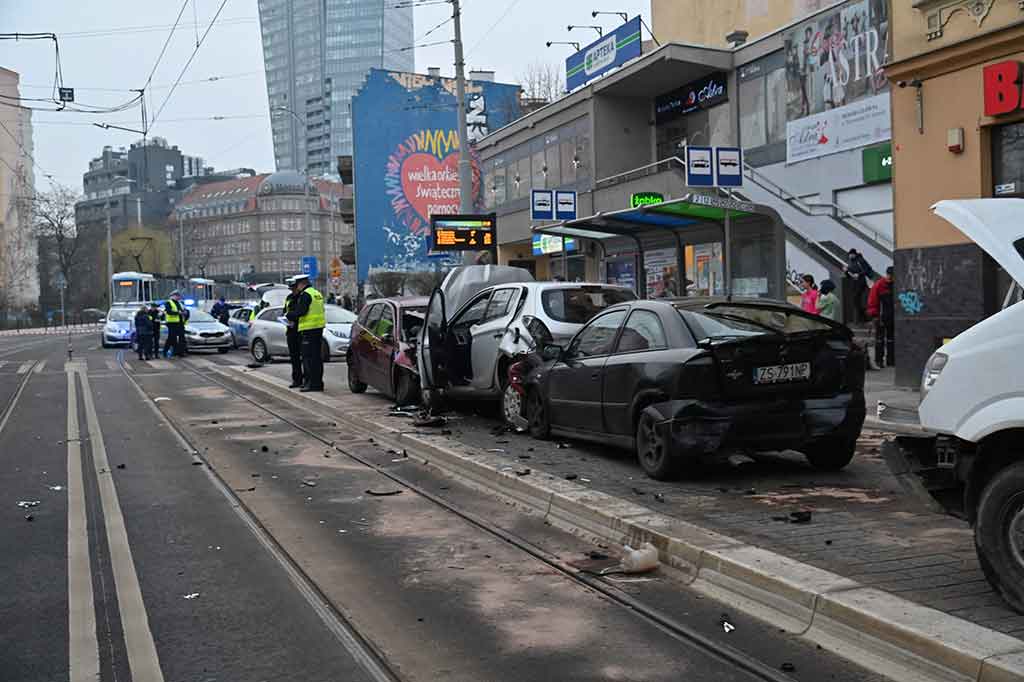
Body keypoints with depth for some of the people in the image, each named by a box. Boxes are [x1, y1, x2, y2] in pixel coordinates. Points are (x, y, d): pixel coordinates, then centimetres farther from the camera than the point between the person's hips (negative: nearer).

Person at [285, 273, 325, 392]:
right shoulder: (317, 293, 17)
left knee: (308, 356, -7)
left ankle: (312, 383, -8)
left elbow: (301, 311, -20)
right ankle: (318, 382, 19)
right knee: (317, 356, 13)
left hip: (309, 329, -9)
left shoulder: (305, 295, -12)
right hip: (319, 328, 9)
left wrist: (288, 315, -3)